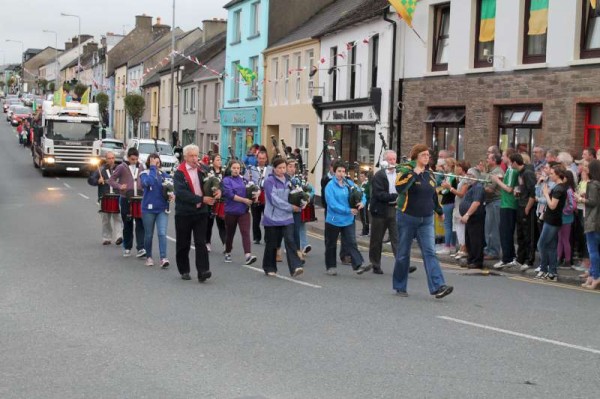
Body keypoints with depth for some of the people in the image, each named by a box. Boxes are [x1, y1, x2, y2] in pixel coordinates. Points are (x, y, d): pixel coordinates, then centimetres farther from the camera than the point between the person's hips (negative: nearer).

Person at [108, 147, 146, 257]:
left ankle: (141, 248, -10)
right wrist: (119, 186, -18)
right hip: (126, 200, -2)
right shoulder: (122, 167, -3)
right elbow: (111, 180, -1)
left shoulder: (141, 167, 8)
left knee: (140, 224, -7)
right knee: (127, 225, 8)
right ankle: (127, 248, 21)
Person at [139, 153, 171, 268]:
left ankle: (163, 258, -16)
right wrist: (152, 168, -19)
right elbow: (149, 182, -26)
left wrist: (171, 195, -10)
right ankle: (149, 257, 25)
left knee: (162, 233, -12)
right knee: (149, 234, 10)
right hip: (148, 208, -1)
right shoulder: (144, 174, -4)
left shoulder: (164, 175, 5)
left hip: (162, 209, 1)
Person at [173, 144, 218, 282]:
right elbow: (181, 193, -19)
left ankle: (203, 272, -10)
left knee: (201, 242, -6)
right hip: (184, 213, -2)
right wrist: (201, 199, -25)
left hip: (201, 212, 2)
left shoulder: (202, 171, 7)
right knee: (183, 244, 8)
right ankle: (184, 271, 23)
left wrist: (218, 191, -13)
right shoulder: (179, 173, -7)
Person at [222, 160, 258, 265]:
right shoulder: (227, 180, -4)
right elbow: (230, 195, -16)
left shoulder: (244, 180, 8)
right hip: (231, 211, -2)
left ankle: (248, 255, -23)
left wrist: (254, 197, -9)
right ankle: (228, 253, 32)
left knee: (246, 232, -13)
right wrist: (244, 200, -17)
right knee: (230, 234, 12)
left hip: (244, 211, 2)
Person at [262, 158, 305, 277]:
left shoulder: (288, 181, 8)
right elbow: (274, 199, -17)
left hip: (287, 218, 3)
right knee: (272, 244, 7)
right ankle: (269, 268, 23)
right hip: (272, 218, -3)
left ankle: (295, 267, -19)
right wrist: (291, 207, -15)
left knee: (290, 240, -12)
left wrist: (298, 205, -4)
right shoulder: (269, 181, -9)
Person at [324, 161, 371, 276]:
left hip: (348, 220, 3)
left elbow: (361, 194, 10)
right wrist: (348, 210, -21)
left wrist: (362, 202, -14)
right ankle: (331, 266, 23)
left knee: (351, 243, -4)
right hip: (334, 220, -3)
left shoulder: (349, 183, 3)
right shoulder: (330, 186, -12)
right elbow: (333, 204, -20)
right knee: (331, 244, 11)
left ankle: (359, 266, -12)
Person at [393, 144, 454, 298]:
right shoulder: (407, 172, -9)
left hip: (426, 219, 4)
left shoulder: (429, 174, 10)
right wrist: (414, 173, -27)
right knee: (403, 254, 5)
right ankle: (400, 287, 18)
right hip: (407, 218, -4)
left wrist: (439, 210, 30)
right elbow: (399, 188, -28)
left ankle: (437, 287, -16)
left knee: (430, 252, -7)